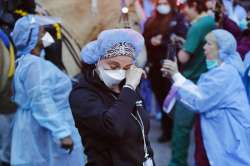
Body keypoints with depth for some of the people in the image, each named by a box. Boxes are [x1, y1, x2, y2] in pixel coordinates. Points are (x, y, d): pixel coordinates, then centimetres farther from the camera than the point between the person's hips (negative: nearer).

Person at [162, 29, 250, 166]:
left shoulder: (224, 73, -19)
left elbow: (197, 102, -22)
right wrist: (175, 75, 0)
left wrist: (176, 75, -17)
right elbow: (199, 94, 10)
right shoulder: (221, 70, 14)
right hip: (223, 137, 10)